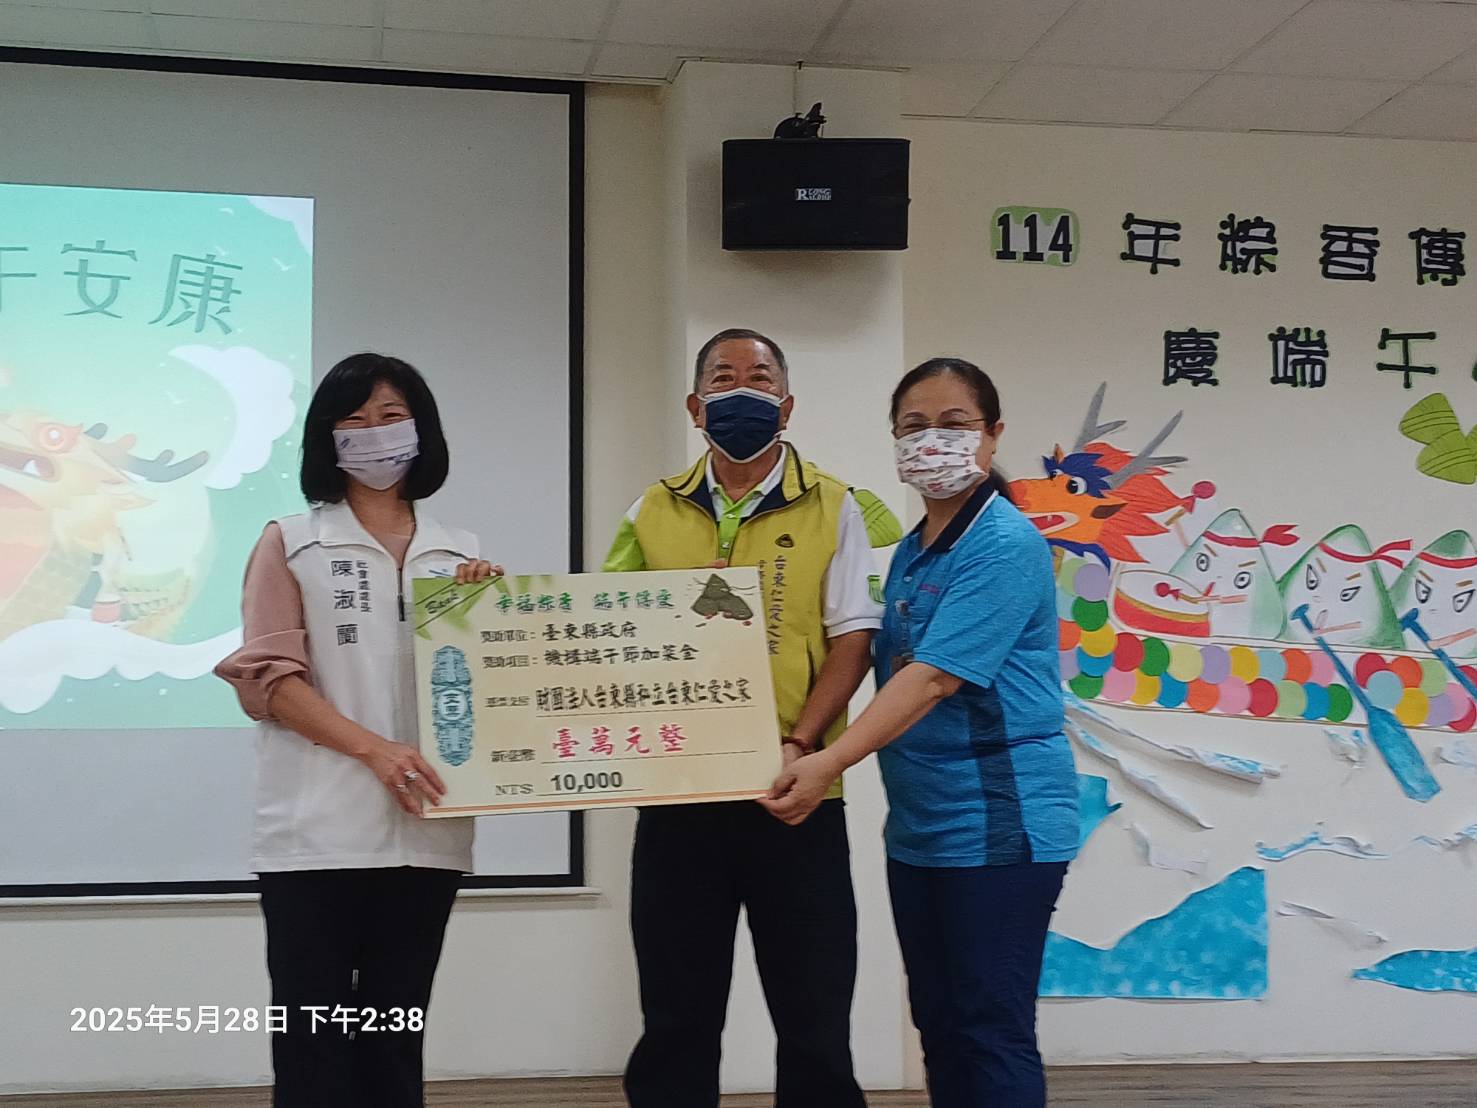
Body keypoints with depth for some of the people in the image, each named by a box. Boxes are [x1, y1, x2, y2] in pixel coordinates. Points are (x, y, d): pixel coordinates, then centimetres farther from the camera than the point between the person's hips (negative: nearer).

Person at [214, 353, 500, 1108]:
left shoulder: (460, 557, 13)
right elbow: (269, 676, -4)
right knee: (313, 1034, -1)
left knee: (396, 1034, 9)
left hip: (424, 830, 3)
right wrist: (373, 749, -16)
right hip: (318, 827, -3)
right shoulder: (291, 544, 5)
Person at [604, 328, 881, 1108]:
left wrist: (799, 743, -17)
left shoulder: (830, 507, 1)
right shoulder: (656, 511, 9)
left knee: (814, 1022, 7)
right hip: (678, 793, 2)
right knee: (676, 1020, 10)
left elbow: (853, 638, -4)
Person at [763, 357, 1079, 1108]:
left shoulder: (1005, 545, -15)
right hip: (919, 826, 9)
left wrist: (831, 763, -32)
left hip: (998, 824, -9)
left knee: (992, 1030, -2)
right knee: (938, 1023, 15)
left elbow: (937, 676, -25)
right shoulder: (911, 550, 12)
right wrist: (828, 761, 4)